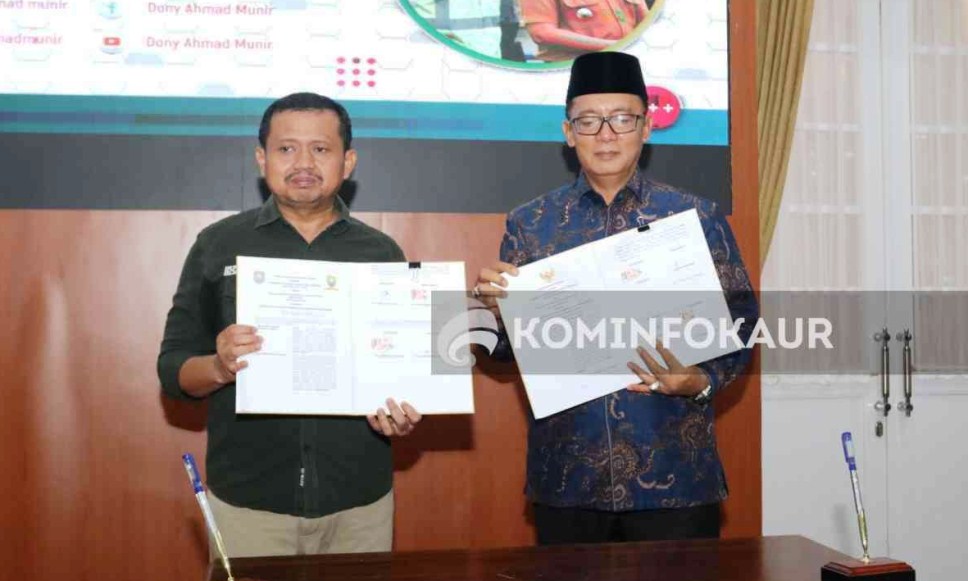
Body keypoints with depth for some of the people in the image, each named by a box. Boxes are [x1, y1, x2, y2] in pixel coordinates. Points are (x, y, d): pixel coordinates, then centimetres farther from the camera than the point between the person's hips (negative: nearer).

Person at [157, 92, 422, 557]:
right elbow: (173, 368, 0)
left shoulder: (382, 253, 4)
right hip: (247, 501, -1)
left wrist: (402, 412, -12)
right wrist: (219, 367, -20)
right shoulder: (218, 245, 1)